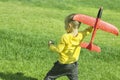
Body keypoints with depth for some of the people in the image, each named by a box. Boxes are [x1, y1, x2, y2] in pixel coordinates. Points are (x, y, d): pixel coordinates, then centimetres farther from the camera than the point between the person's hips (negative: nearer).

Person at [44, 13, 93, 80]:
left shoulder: (65, 37, -24)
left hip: (63, 64, -5)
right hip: (73, 64, 5)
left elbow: (58, 49, -19)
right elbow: (89, 29, 4)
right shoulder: (81, 35, -10)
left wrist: (51, 45, -3)